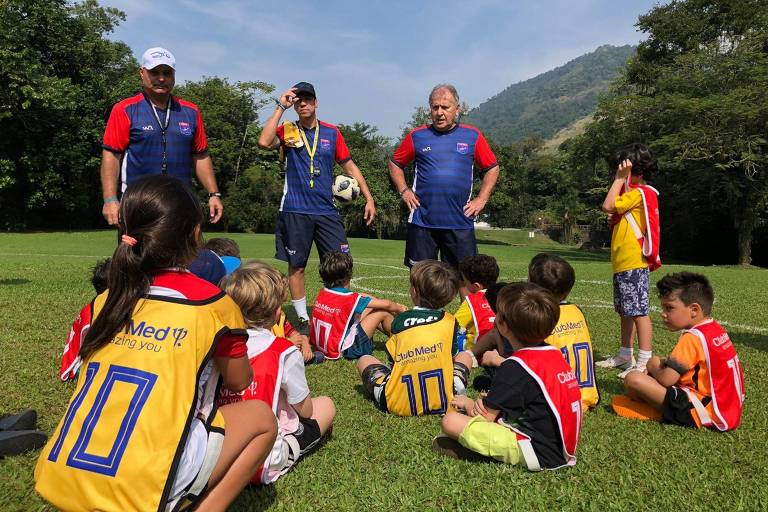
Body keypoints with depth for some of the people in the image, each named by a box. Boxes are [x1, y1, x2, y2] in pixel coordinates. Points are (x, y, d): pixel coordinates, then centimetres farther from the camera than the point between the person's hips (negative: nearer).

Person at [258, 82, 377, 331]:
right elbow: (264, 142, -16)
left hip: (326, 210, 2)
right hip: (294, 211, -1)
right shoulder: (288, 131, 5)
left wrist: (369, 198, 9)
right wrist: (280, 107, -11)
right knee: (296, 266, 3)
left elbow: (350, 167, 13)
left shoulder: (332, 132, 10)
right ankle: (303, 319, 17)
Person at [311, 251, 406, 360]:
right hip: (342, 351, -8)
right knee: (382, 312, -3)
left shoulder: (322, 294, -1)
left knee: (368, 310, 15)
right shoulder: (350, 299, -19)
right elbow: (386, 304, -7)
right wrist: (400, 308, 11)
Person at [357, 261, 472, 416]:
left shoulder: (399, 320, -1)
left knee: (363, 360, 22)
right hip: (443, 402, 1)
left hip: (399, 404, -1)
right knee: (465, 356, 26)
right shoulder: (451, 322, 0)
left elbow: (392, 359, 5)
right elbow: (452, 356, 10)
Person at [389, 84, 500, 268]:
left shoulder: (472, 136, 5)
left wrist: (481, 199, 3)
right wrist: (404, 191, 5)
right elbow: (395, 163, 17)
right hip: (422, 222, 1)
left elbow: (492, 168, 12)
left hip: (460, 223, 0)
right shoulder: (417, 136, 5)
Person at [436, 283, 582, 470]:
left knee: (451, 421, -15)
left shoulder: (515, 366, -19)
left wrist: (468, 403, 11)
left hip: (538, 453, -10)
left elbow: (486, 416, -11)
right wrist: (489, 400, 1)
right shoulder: (554, 353, 6)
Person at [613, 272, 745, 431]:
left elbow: (666, 380, -20)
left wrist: (653, 367, 1)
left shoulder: (692, 337, -19)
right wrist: (665, 363, 8)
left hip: (707, 413, -10)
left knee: (633, 379, -20)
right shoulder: (718, 330, 9)